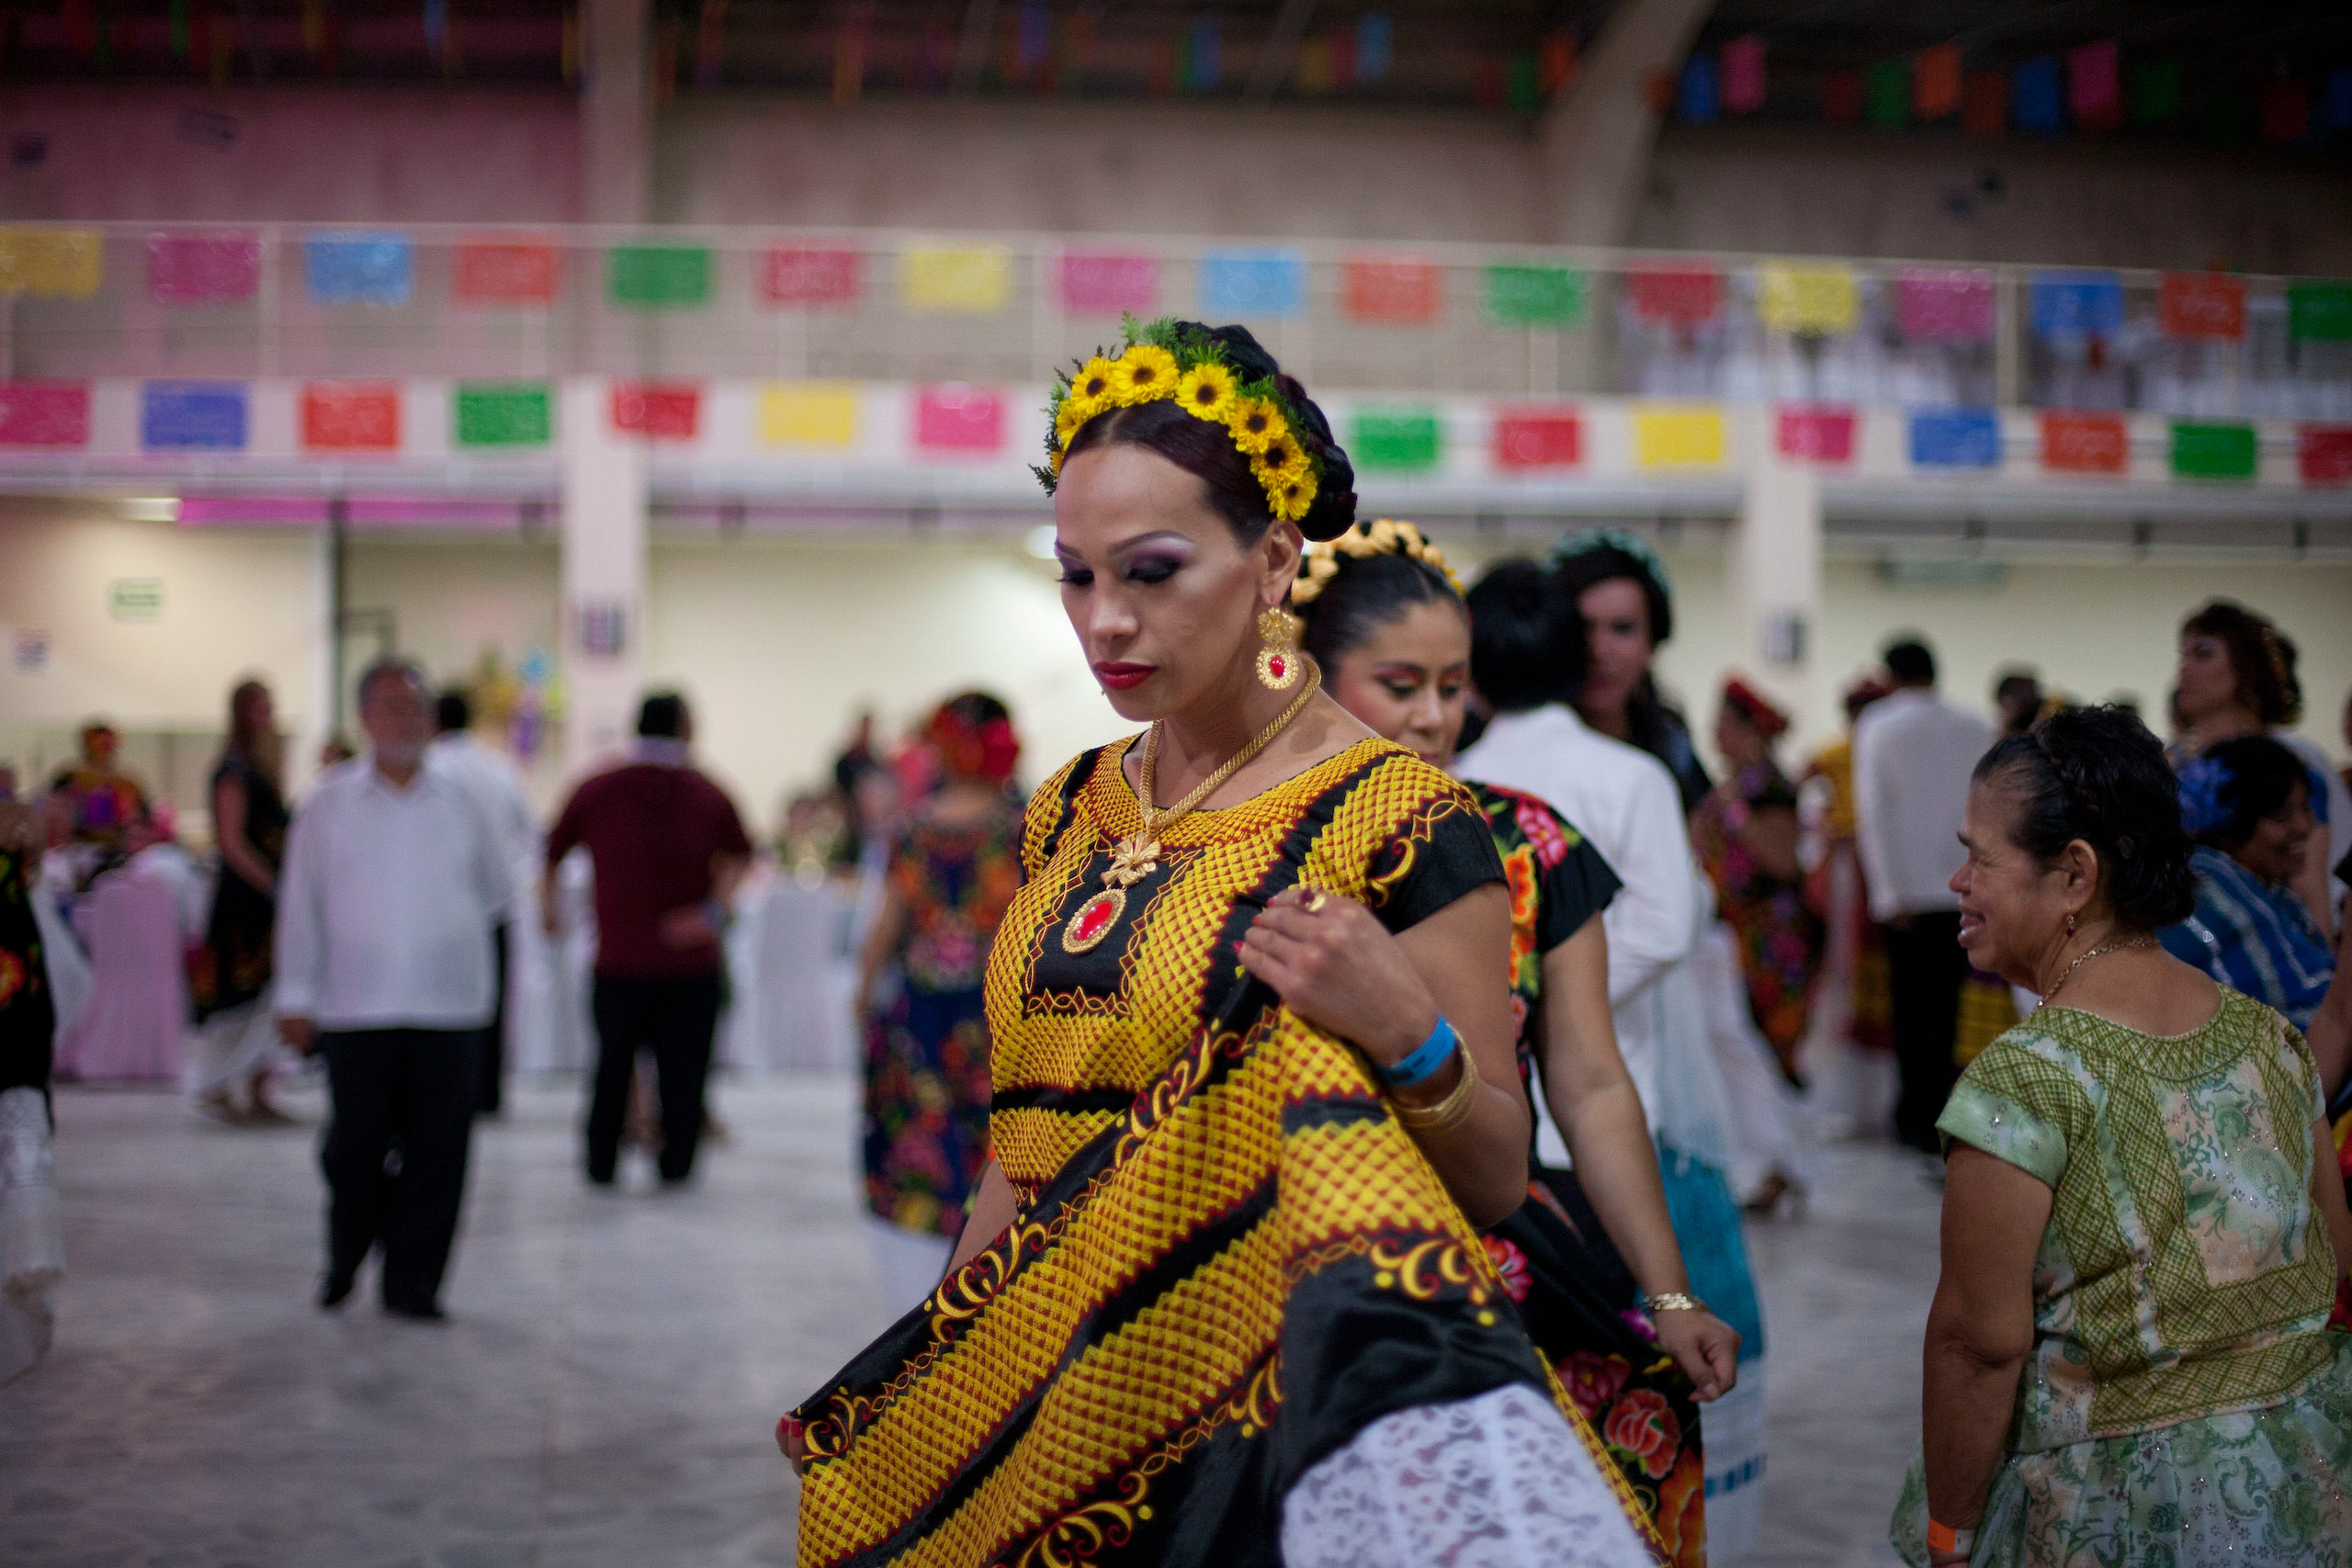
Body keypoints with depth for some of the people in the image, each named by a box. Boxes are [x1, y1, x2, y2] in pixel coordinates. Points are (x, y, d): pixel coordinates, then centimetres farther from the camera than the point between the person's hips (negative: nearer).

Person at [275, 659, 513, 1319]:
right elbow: (301, 904, 3)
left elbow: (497, 888, 20)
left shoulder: (459, 804, 6)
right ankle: (345, 1261, 27)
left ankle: (413, 1283, 10)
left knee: (437, 1152, 0)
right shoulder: (330, 804, 3)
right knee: (355, 1147, 3)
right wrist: (296, 997, 1)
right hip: (355, 1009, -1)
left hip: (449, 1009, 1)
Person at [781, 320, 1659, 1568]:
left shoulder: (1397, 823, -12)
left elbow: (1495, 1183, -9)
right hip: (1037, 1396, 5)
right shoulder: (1069, 813, 6)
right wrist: (932, 1382, 15)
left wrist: (1408, 1035, -27)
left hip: (1251, 1406, -5)